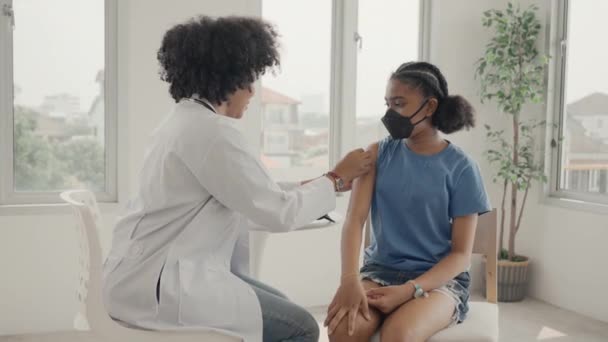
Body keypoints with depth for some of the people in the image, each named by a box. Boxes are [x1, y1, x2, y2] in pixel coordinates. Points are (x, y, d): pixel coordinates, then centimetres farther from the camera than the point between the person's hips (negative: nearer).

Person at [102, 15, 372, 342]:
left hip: (151, 271, 10)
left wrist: (322, 183, 17)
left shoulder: (188, 120, 12)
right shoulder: (212, 131, -20)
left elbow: (252, 198, 14)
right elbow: (278, 214, -16)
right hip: (155, 284, -10)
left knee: (278, 303, 19)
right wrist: (336, 178, -1)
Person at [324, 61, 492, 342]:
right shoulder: (379, 154, 4)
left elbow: (461, 254, -4)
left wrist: (409, 290, -20)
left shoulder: (460, 168, -4)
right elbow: (355, 219, -7)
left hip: (440, 278, -2)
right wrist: (350, 279, -26)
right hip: (380, 270, 3)